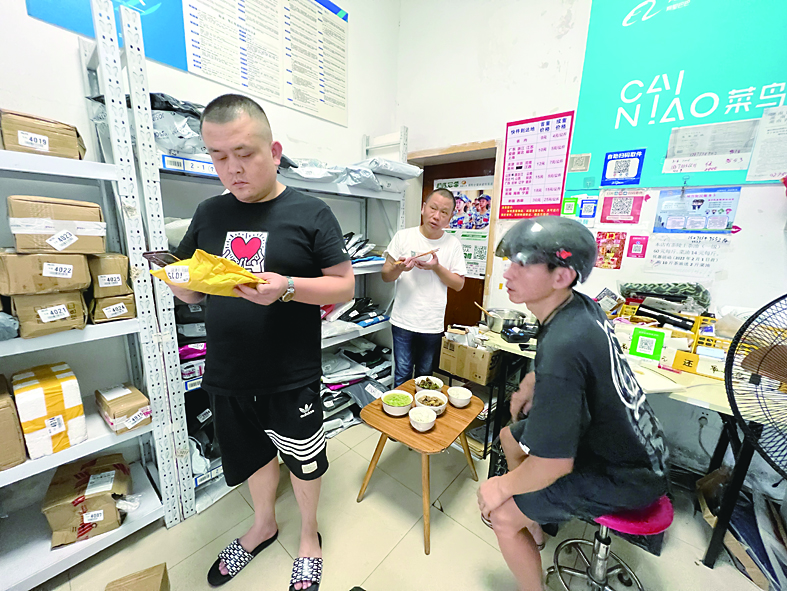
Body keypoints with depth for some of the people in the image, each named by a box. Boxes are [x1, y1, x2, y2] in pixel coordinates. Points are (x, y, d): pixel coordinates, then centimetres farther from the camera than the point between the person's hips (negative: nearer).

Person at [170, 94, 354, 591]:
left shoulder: (311, 213, -8)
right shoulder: (210, 214, 5)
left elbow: (345, 286, -10)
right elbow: (192, 293, 11)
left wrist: (286, 287, -26)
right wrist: (180, 280, -13)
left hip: (291, 381, -4)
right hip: (227, 379, 5)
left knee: (305, 461, 17)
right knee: (253, 456, 26)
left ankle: (309, 534, 48)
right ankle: (264, 525, 56)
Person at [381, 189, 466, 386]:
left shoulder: (453, 244, -1)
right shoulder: (403, 236, -3)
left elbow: (459, 284, 1)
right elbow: (386, 275, 0)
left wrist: (436, 267, -16)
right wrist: (399, 268, -23)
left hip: (433, 325, 1)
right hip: (403, 322, -1)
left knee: (425, 376, 18)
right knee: (402, 377, 9)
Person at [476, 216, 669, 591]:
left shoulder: (561, 348, -38)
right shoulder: (582, 306, -10)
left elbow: (553, 464, -30)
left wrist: (502, 486, -13)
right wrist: (529, 386, 3)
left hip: (625, 477, -8)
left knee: (502, 514, -6)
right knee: (510, 436, 18)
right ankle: (532, 524, 39)